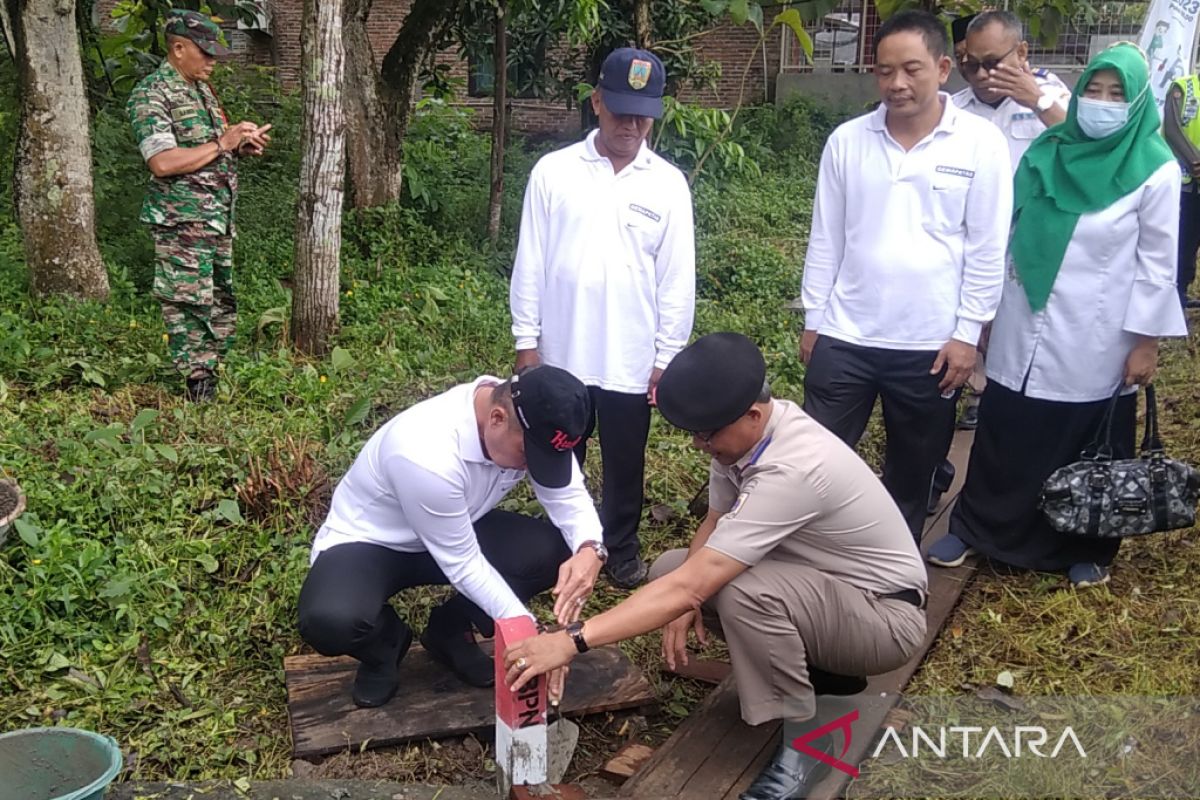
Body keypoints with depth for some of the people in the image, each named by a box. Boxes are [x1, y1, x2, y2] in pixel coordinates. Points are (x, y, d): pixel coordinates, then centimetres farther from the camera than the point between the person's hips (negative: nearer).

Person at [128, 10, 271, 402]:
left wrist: (243, 144, 6)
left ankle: (214, 381, 24)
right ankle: (199, 392, -1)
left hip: (219, 221, 9)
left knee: (222, 309, 13)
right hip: (183, 224, -9)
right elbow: (163, 163, -22)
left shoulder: (202, 90, 16)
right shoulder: (151, 94, -11)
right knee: (190, 311, -6)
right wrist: (223, 143, -19)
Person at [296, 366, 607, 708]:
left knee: (554, 550, -18)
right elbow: (462, 564, -27)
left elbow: (569, 494, -9)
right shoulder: (428, 455, -38)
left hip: (457, 534, 6)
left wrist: (590, 549, -31)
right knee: (330, 622, -37)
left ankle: (450, 631, 6)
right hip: (367, 543, -5)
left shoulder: (530, 423, -19)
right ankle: (385, 644, 2)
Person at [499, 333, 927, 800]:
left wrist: (571, 641, -39)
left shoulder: (792, 470, -35)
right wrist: (687, 602, -12)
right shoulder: (742, 434, -10)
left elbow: (693, 586, -38)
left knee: (742, 591, -36)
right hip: (822, 582, 9)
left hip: (886, 614, -9)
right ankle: (813, 667, 11)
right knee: (668, 569, 1)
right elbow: (716, 525, 6)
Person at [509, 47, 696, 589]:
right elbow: (530, 263, -1)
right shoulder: (553, 171, -4)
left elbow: (677, 280, 0)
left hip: (631, 360, 0)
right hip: (560, 354, 0)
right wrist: (526, 340, -2)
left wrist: (666, 357, -1)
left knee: (625, 465, 14)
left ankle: (622, 549, 34)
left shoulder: (669, 184, -3)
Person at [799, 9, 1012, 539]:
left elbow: (987, 250, -4)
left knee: (912, 472, 14)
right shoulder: (847, 140, 0)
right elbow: (825, 240, 5)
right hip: (844, 337, 1)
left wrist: (967, 333, -6)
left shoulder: (981, 144, -6)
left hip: (931, 345, -1)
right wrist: (813, 320, 6)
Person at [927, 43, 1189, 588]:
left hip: (1095, 341, -2)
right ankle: (973, 529, 27)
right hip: (1024, 330, 3)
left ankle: (1088, 551, 30)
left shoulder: (1155, 171, -7)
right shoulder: (1047, 152, 2)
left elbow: (1157, 263, -5)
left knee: (1089, 448, 11)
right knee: (1003, 438, 10)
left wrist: (1146, 340, -8)